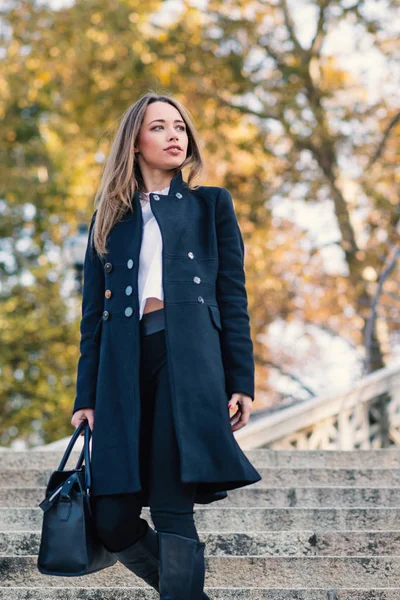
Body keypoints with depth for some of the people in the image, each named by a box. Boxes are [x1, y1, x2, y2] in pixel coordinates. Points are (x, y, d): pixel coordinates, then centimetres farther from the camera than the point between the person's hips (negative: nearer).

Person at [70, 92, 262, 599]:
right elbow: (93, 313, 16)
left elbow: (233, 296, 9)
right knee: (111, 521, -4)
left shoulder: (211, 205, 16)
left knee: (172, 509, -12)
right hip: (125, 365, 3)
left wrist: (241, 382, -1)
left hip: (190, 358, -2)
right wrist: (86, 397, 8)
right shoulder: (110, 218, 20)